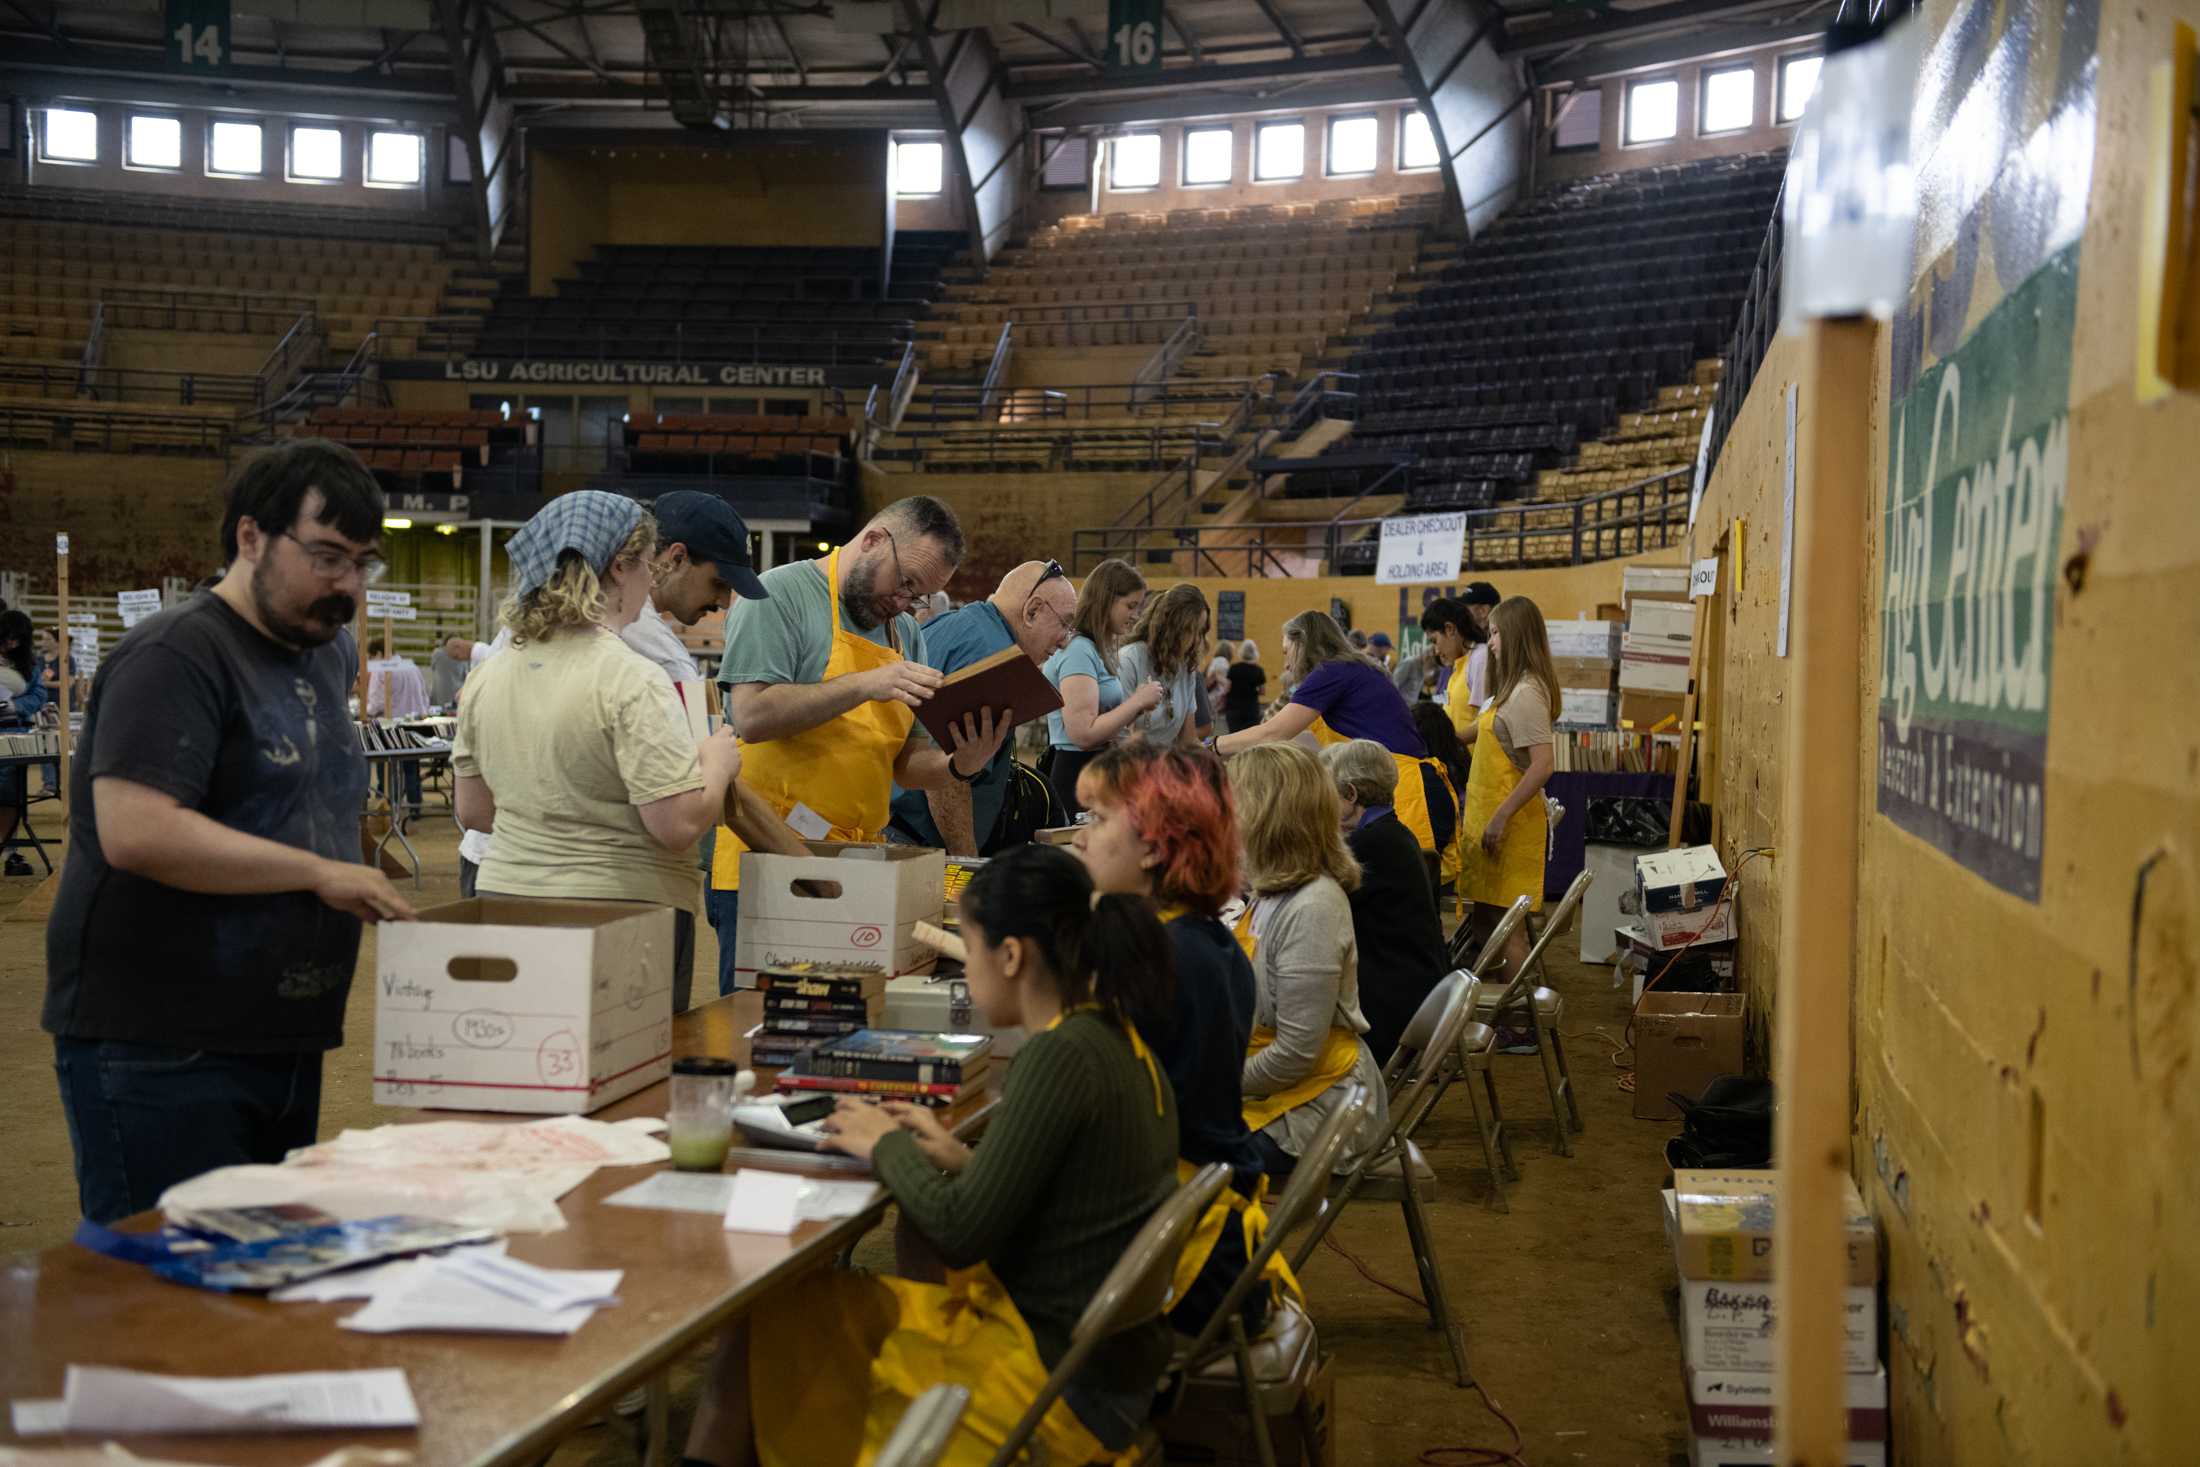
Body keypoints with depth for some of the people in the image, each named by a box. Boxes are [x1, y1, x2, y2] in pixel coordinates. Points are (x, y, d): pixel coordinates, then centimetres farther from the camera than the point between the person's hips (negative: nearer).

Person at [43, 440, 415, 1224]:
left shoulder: (327, 653, 13)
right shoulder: (175, 656, -14)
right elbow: (137, 833, -25)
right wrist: (321, 873, -22)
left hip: (285, 1040, 9)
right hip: (159, 1053, -9)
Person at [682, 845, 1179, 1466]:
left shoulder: (1061, 1057, -22)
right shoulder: (1118, 1042, 4)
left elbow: (958, 1235, -21)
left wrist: (887, 1147, -5)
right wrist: (962, 1159, 7)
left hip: (1053, 1385, -8)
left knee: (772, 1314, 4)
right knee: (784, 1303, 11)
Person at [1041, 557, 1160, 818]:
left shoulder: (1097, 650, 15)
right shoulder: (1078, 651, -14)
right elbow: (1083, 733, -22)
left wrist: (1138, 704, 5)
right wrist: (1137, 701, -13)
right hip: (1078, 778, -10)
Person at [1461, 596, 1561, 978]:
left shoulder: (1526, 693, -18)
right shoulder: (1513, 688, 12)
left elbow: (1542, 765, -24)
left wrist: (1501, 817, -24)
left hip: (1509, 826, -10)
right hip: (1491, 817, 10)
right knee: (1485, 918, 15)